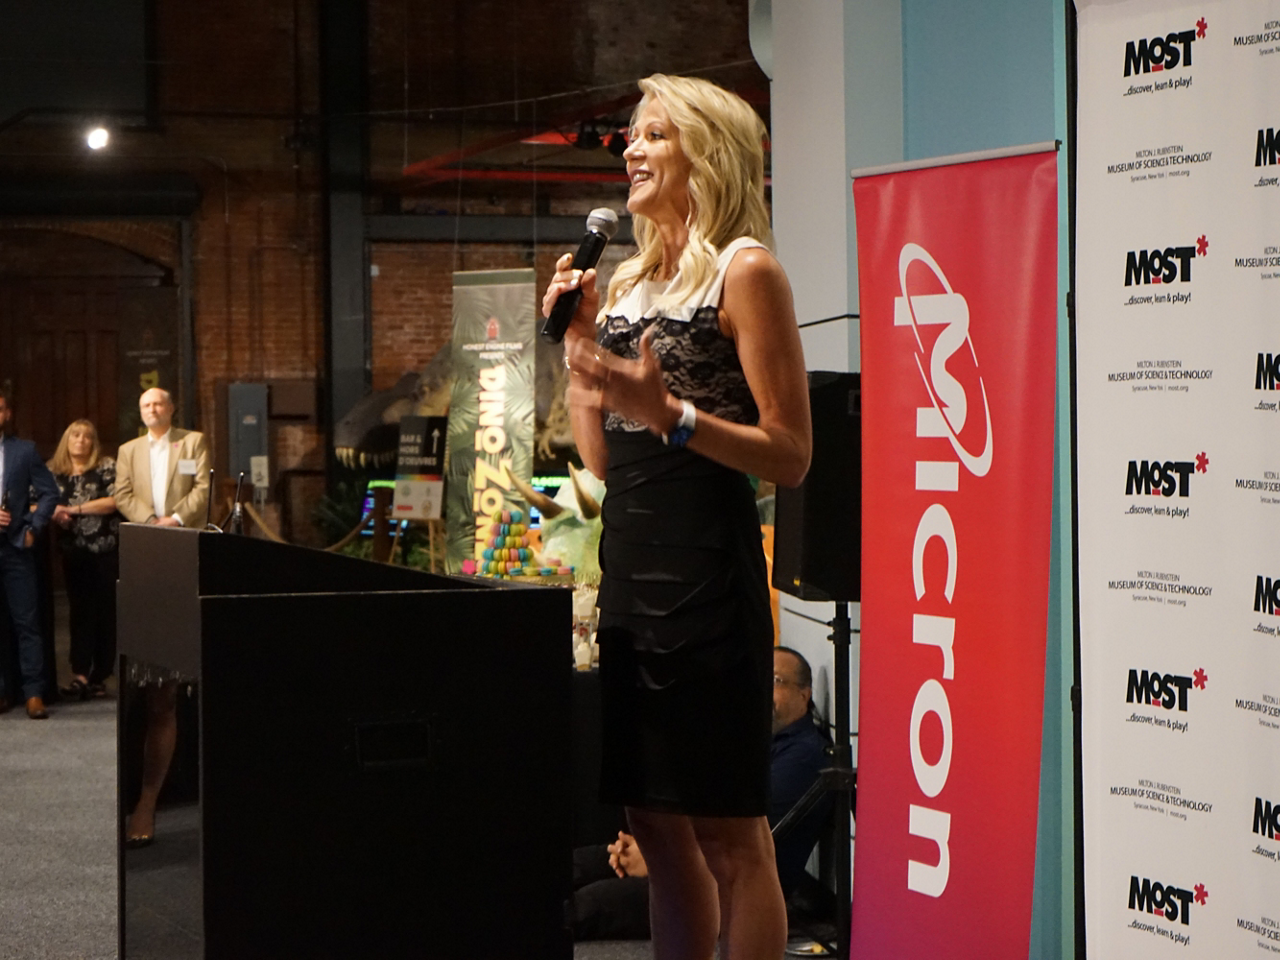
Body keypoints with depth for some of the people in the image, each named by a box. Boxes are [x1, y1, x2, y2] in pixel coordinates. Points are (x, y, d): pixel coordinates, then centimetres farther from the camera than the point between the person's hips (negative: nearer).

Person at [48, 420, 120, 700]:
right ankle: (80, 674, -7)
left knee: (106, 610, -1)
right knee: (80, 610, -2)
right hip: (74, 552, 2)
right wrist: (54, 514, -10)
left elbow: (115, 500, -9)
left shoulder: (106, 467, 1)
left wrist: (74, 509, -10)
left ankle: (99, 675, 5)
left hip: (106, 551, -2)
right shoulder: (53, 472, 10)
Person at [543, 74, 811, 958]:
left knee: (728, 833, -3)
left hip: (708, 576, -8)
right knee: (657, 825, 11)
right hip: (630, 573, 8)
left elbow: (790, 455, -11)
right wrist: (578, 341, 10)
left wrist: (668, 411, -21)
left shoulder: (744, 271, -6)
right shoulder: (627, 283, 16)